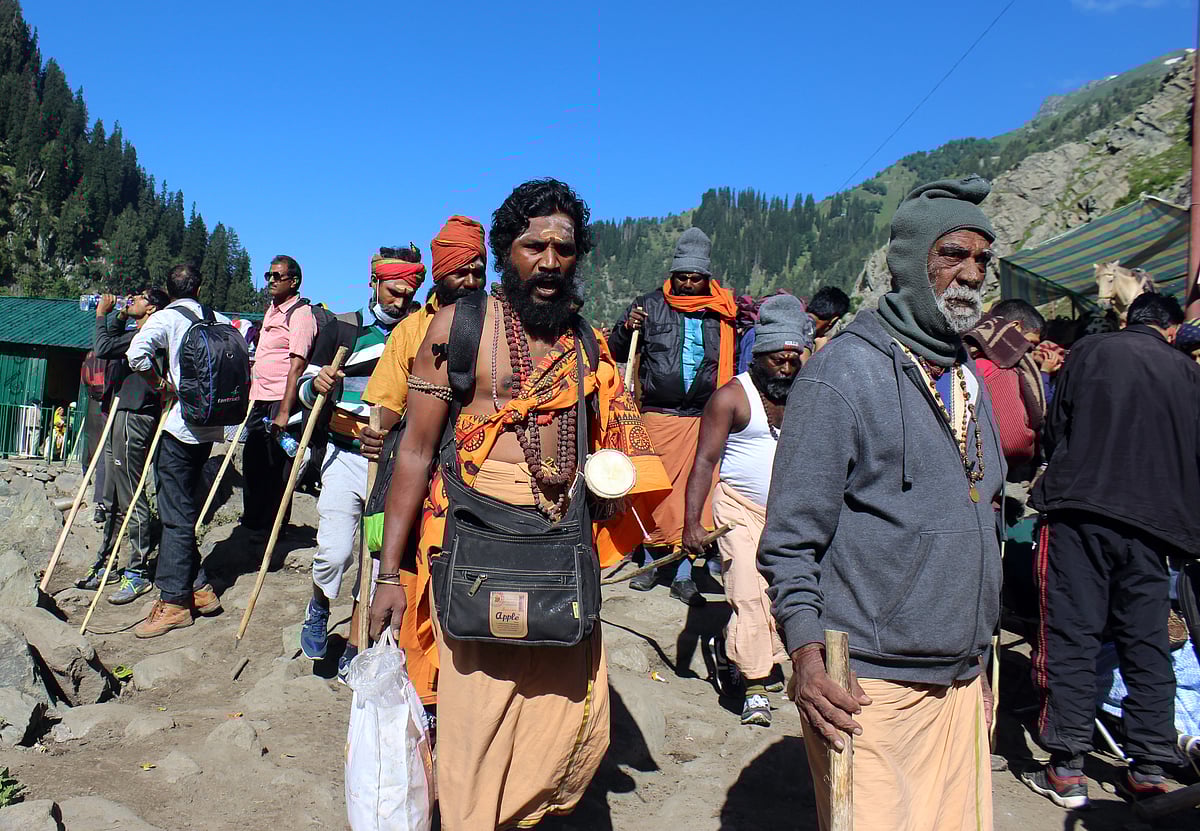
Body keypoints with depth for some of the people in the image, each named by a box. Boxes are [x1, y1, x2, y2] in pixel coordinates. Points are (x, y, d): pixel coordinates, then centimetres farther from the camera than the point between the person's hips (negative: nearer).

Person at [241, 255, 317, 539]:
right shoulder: (272, 310, 17)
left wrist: (284, 411, -24)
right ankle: (252, 521, 30)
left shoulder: (301, 313, -12)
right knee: (253, 461, 16)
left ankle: (272, 527, 10)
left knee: (276, 466, -1)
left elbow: (297, 365, -19)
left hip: (281, 401, -9)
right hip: (260, 399, 9)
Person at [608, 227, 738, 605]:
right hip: (658, 414, -1)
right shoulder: (650, 305, 4)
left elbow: (733, 362, 23)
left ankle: (684, 575, 10)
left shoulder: (722, 313, 9)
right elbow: (618, 352, 5)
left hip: (704, 418, 1)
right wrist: (627, 328, -12)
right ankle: (651, 562, 21)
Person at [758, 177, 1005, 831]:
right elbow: (789, 537, -13)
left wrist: (977, 656, 19)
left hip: (961, 679, 7)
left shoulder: (968, 375, 12)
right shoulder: (842, 374, -12)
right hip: (869, 684, -7)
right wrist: (805, 652, -24)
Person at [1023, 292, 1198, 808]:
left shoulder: (1089, 350, 4)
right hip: (1152, 523, 3)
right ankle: (1148, 770, 13)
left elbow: (1055, 428, 7)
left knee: (1072, 636, 0)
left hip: (1080, 511, -2)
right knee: (1147, 644, 9)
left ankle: (1066, 770, 1)